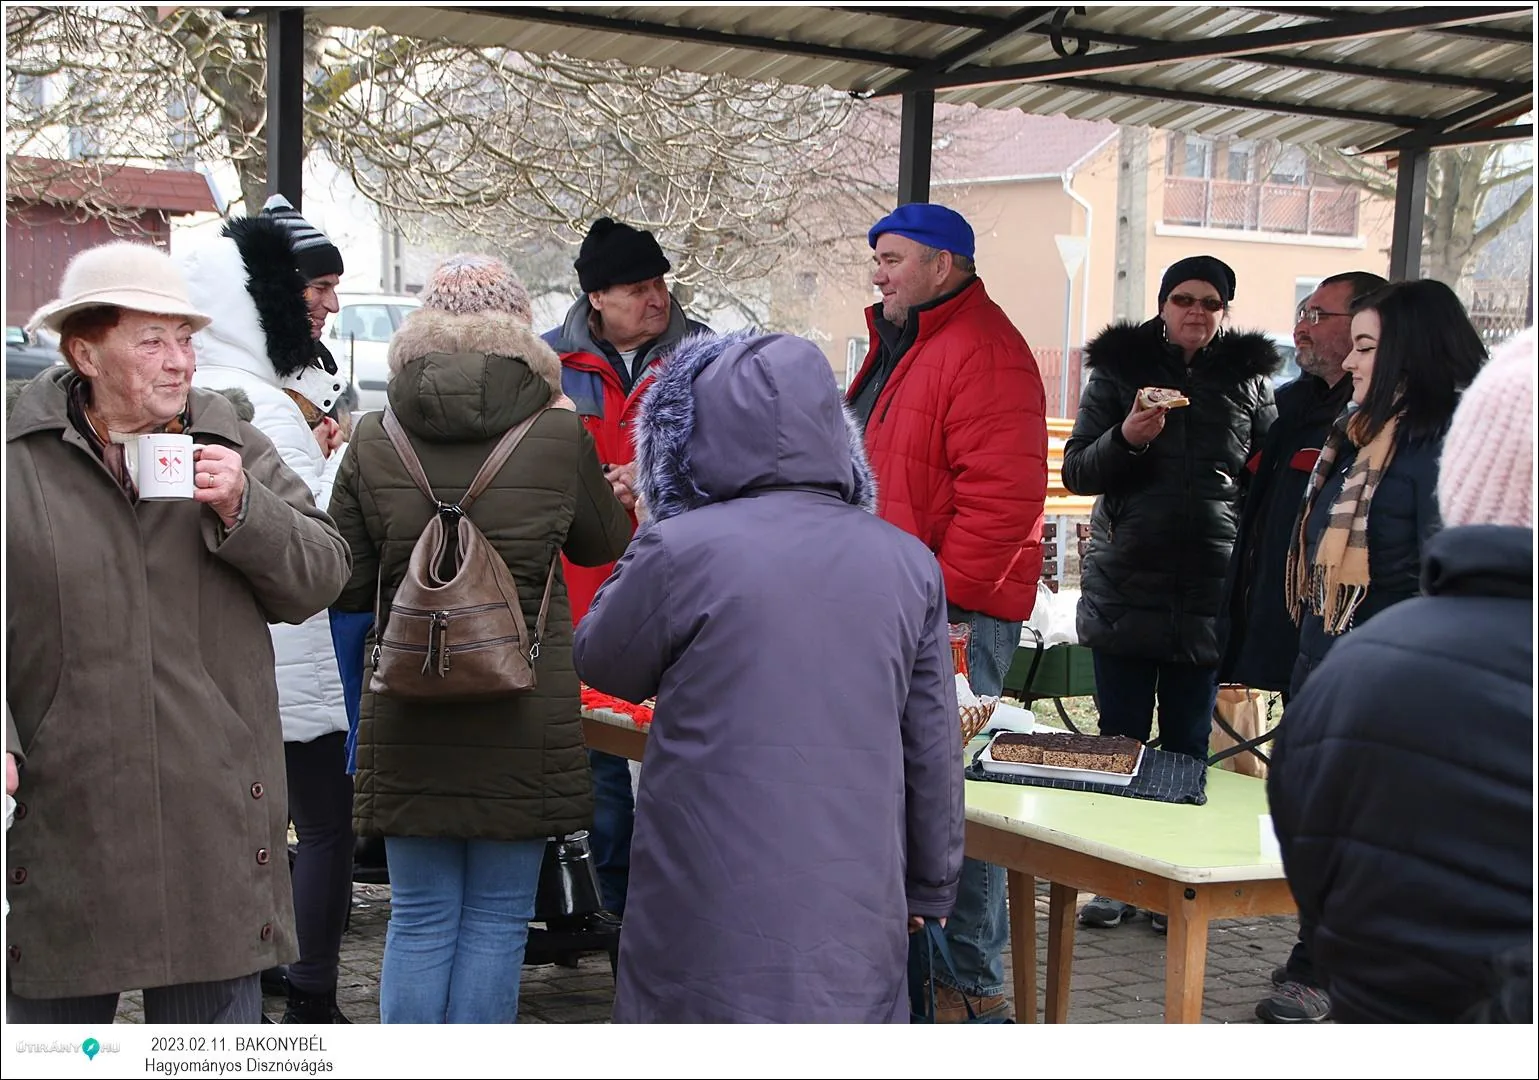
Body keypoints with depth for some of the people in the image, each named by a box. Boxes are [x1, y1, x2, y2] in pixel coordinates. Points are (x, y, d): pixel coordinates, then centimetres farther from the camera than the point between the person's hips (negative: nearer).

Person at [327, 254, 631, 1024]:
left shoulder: (374, 442, -3)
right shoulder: (558, 437, -7)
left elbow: (344, 585, 2)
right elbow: (604, 543, 12)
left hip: (406, 722, 2)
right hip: (523, 722, -1)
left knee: (418, 922, 12)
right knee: (496, 921, 10)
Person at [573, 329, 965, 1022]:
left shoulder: (682, 551, -11)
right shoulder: (908, 564, 2)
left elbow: (603, 665, 7)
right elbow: (933, 750, 8)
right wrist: (930, 884, 19)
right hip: (857, 914, 4)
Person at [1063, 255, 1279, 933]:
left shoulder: (1249, 381, 8)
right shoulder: (1118, 369, 6)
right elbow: (1076, 471, 1)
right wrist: (1126, 438, -18)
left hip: (1209, 592, 0)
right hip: (1124, 590, 0)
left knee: (1187, 746, 5)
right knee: (1119, 741, 5)